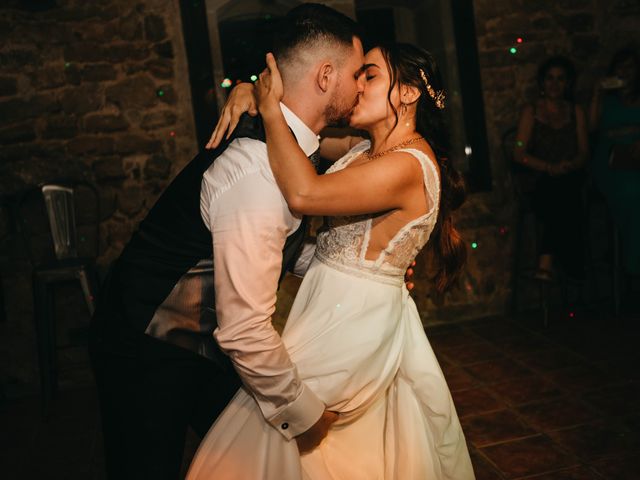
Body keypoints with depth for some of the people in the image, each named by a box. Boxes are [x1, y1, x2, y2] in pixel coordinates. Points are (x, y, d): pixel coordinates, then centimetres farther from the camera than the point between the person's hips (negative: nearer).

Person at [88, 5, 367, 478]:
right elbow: (244, 332, -33)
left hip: (203, 345, 9)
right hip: (146, 355, -9)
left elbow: (285, 248, 13)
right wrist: (302, 413, -18)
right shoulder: (259, 173, -33)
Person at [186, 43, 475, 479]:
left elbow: (303, 193, -35)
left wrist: (270, 108, -23)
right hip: (335, 309, 9)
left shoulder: (409, 166, -21)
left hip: (353, 324, -8)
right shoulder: (367, 149, 6)